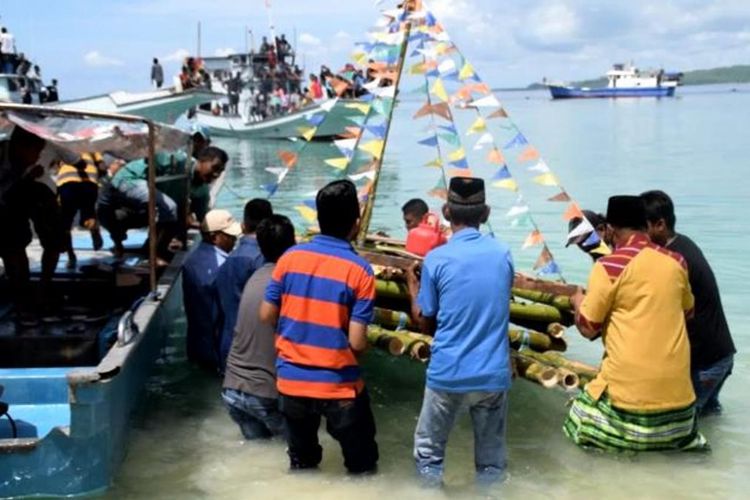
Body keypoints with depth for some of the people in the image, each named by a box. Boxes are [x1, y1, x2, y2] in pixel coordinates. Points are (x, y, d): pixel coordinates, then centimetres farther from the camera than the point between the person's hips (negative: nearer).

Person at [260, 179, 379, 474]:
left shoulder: (290, 257, -5)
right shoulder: (360, 271, -15)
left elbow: (267, 316, 3)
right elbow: (357, 342, -16)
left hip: (290, 379, 4)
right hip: (338, 384, -4)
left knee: (302, 463, 24)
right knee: (361, 464, 16)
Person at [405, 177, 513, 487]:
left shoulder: (436, 259, -8)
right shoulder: (503, 254, 1)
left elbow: (426, 324, 0)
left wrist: (413, 288, 16)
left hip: (447, 373, -2)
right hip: (493, 374, 3)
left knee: (428, 453, 15)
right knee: (491, 460, 13)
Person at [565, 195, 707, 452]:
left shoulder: (609, 266, -10)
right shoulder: (675, 262, 4)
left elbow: (588, 329, -5)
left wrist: (578, 302, 14)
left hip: (630, 388, -4)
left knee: (583, 420, 16)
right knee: (668, 419, 30)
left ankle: (631, 434, 1)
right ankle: (677, 434, 8)